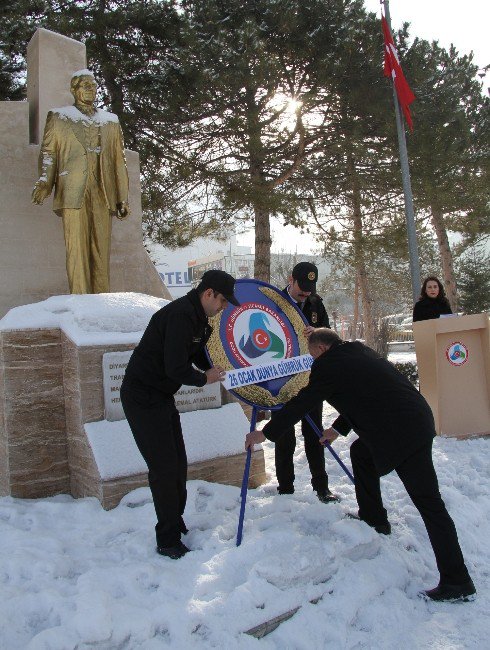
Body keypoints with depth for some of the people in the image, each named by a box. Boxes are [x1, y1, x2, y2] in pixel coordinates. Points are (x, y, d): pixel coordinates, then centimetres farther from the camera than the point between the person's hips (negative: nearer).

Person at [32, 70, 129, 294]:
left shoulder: (110, 121, 23)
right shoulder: (59, 118, 16)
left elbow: (119, 161, 19)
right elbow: (48, 151, 6)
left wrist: (123, 198, 12)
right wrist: (44, 181, -13)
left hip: (102, 194, 3)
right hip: (73, 192, -2)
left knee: (102, 250, -3)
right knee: (76, 248, -10)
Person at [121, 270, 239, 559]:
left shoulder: (197, 317, 8)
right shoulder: (180, 315, -25)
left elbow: (200, 356, 16)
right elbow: (176, 368, -29)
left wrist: (224, 370, 0)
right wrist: (204, 379, -12)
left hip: (162, 397, 10)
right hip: (143, 398, -10)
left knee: (178, 463, 15)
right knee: (164, 467, -5)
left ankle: (176, 525, 31)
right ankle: (168, 541, 9)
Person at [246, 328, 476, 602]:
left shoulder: (329, 366, -8)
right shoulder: (357, 351, 17)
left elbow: (301, 404, -4)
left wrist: (265, 433, 6)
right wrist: (338, 428, 33)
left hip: (404, 433, -9)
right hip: (415, 420, 9)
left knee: (428, 502, -5)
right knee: (361, 452, 24)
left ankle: (457, 582, 2)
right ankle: (373, 517, 35)